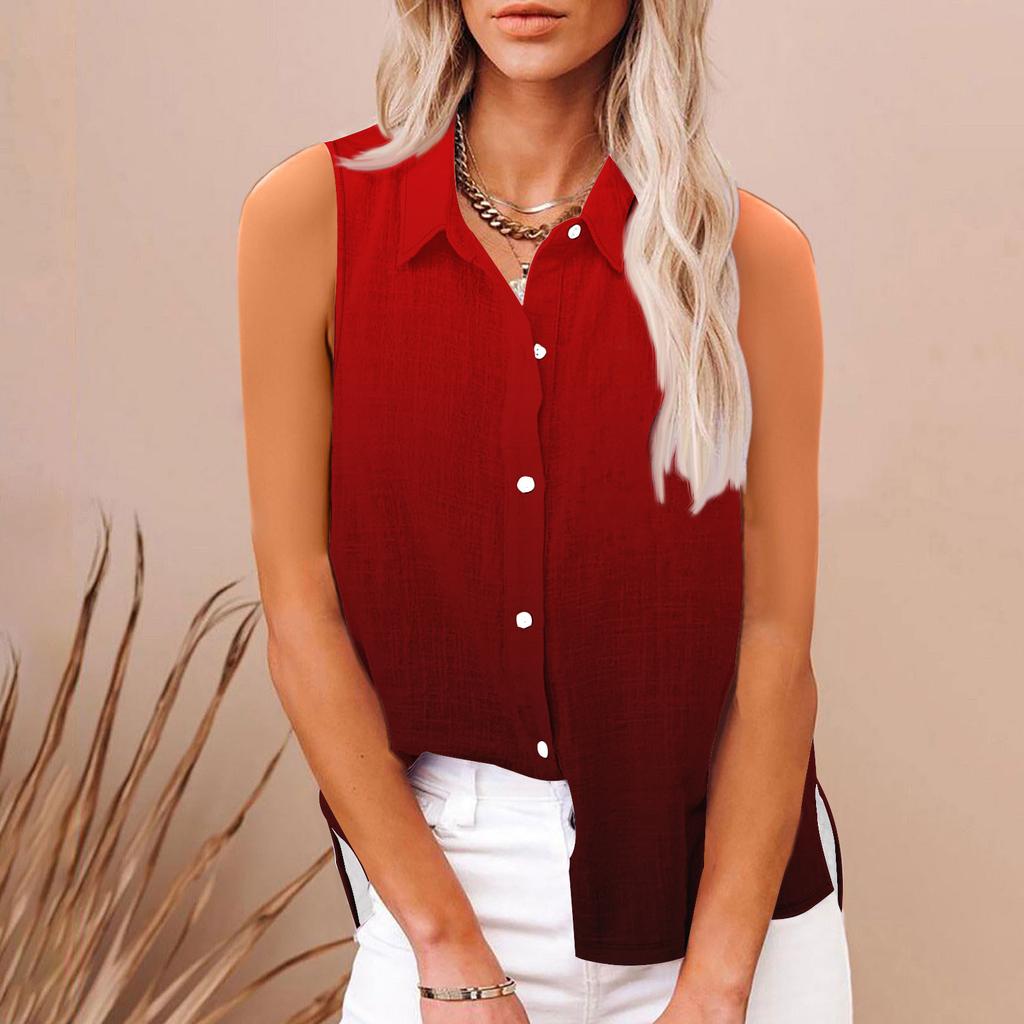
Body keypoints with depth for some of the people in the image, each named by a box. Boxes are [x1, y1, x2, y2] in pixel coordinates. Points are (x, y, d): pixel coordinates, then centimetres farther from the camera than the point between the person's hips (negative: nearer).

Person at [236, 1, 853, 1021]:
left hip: (721, 872, 1)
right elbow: (300, 614, -8)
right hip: (437, 862, 0)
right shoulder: (312, 216, -7)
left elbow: (776, 647, -8)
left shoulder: (750, 252, -6)